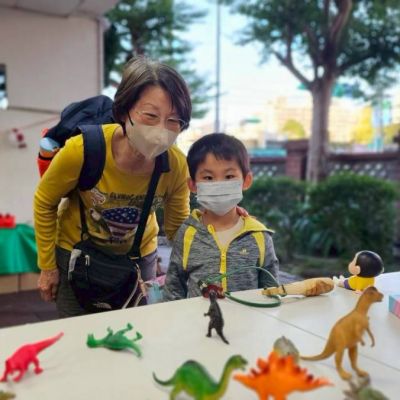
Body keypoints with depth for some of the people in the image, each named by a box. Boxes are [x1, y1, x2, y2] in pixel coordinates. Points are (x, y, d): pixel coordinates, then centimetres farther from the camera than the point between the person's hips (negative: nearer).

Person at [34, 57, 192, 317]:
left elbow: (178, 229, -7)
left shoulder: (176, 166, -24)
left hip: (139, 256, 2)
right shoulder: (82, 150, -30)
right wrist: (47, 266, -4)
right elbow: (45, 203, -11)